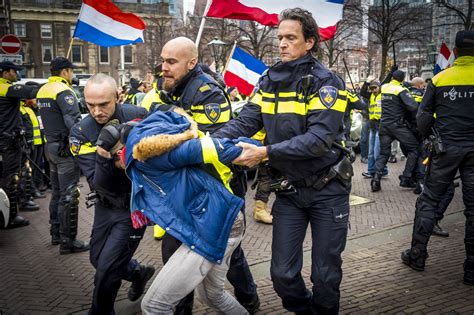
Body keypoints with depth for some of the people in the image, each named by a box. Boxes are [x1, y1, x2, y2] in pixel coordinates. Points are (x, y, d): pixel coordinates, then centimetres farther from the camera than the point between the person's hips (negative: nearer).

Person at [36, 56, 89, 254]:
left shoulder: (42, 90, 12)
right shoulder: (64, 91, -16)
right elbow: (74, 122, -26)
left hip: (50, 145, 9)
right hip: (65, 148, -9)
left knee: (57, 192, 18)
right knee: (69, 195, -3)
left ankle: (56, 233, 28)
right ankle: (67, 241, 2)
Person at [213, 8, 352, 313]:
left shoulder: (325, 82, -14)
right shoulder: (269, 81, 2)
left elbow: (319, 138, -25)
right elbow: (244, 122, -7)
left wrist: (266, 152, -32)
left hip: (327, 188, -4)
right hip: (289, 188, 4)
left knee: (326, 274, 9)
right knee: (283, 273, 6)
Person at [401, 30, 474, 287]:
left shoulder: (439, 79, 1)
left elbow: (423, 116, 4)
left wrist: (430, 137, 20)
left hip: (446, 148, 0)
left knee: (428, 200, 10)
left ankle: (417, 255, 14)